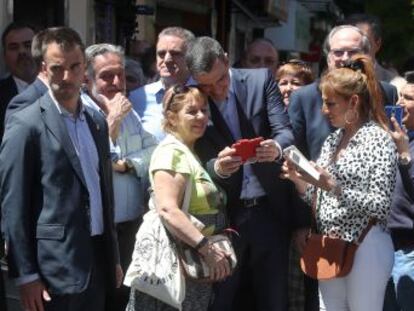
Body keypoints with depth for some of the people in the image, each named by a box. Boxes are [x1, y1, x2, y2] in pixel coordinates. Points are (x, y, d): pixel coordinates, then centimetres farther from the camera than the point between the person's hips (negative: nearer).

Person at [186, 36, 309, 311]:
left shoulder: (261, 80, 0)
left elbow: (286, 132, -4)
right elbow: (198, 164, -1)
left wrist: (277, 147, -27)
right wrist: (217, 167, -24)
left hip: (269, 210, 0)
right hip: (223, 215, 0)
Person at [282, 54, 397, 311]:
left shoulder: (379, 139, -9)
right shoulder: (333, 139, 13)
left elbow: (381, 206, -15)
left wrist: (333, 188, -22)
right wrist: (299, 179, -4)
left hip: (365, 246, -7)